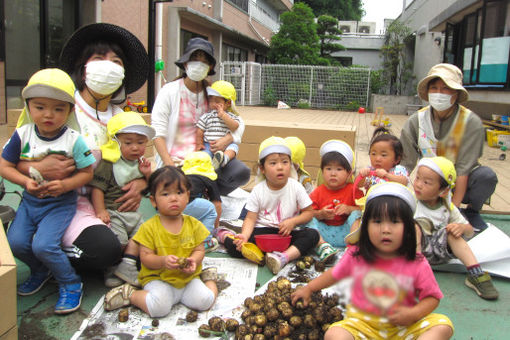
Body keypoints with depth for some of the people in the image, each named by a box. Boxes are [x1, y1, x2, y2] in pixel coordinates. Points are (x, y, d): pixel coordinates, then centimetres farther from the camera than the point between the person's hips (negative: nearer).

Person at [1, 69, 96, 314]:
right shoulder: (22, 135, -5)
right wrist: (25, 181, -17)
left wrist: (65, 185, -25)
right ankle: (41, 270, 26)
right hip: (29, 201, 5)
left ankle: (71, 284, 5)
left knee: (43, 245, -19)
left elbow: (87, 172, -9)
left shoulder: (74, 140, -14)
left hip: (60, 203, -5)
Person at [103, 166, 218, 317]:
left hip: (188, 278, 2)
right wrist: (163, 261, -27)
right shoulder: (149, 227, -7)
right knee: (159, 307, -27)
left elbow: (199, 250, 4)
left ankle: (209, 280, 12)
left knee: (204, 301, -20)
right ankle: (129, 294, 0)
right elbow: (145, 257, -8)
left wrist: (193, 260, -19)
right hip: (158, 279, -2)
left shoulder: (194, 224, 1)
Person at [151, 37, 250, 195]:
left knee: (242, 172, -20)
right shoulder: (169, 92, -2)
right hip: (176, 159, -3)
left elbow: (239, 123, 10)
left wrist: (228, 139, -13)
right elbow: (158, 133, -8)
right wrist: (170, 166, -20)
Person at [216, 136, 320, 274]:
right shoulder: (258, 191, -3)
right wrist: (244, 236, -25)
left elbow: (308, 212, 4)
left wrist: (293, 221, -16)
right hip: (262, 230, -1)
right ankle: (226, 236, 11)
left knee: (312, 234, -25)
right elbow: (250, 218, -6)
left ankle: (283, 257, -40)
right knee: (235, 247, -24)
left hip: (287, 232, 1)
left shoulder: (296, 187, -2)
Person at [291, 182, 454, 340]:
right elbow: (334, 274, 13)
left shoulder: (417, 265, -11)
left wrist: (413, 314, -18)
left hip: (403, 326, 0)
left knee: (443, 326, -22)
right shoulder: (355, 256, -5)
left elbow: (432, 297, 0)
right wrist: (308, 288, 19)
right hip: (362, 322, 1)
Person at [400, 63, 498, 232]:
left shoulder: (471, 122, -16)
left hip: (461, 185, -1)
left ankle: (472, 212, 1)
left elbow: (464, 169, -20)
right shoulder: (415, 121, -9)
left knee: (486, 175, -32)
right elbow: (405, 163, -11)